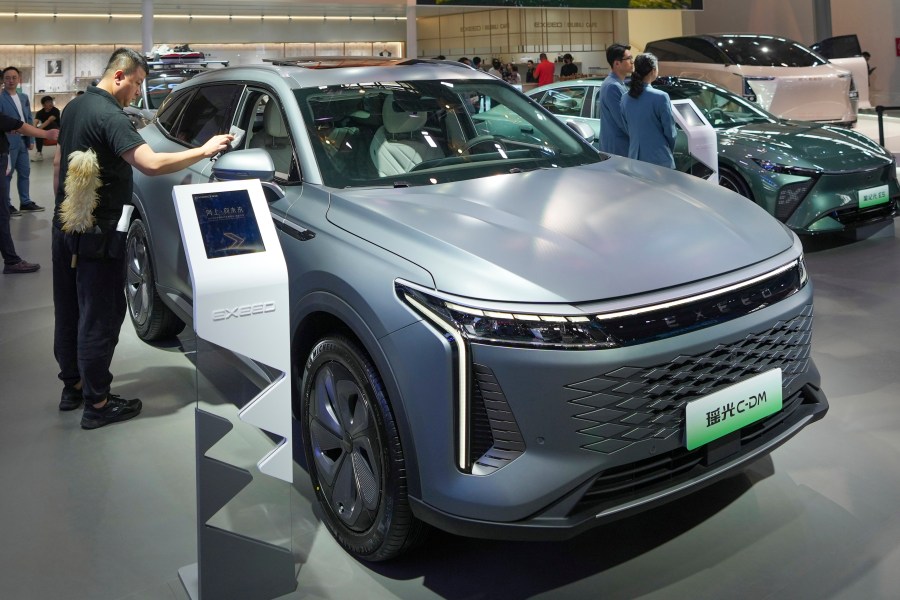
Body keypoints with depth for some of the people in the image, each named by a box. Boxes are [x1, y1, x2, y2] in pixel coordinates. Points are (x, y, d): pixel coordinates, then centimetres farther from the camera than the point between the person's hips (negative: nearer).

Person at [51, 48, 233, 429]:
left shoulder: (74, 107, 11)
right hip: (97, 235, -10)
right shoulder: (110, 116, -20)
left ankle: (72, 387, 30)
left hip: (65, 227, 10)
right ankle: (97, 404, 5)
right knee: (99, 318, -2)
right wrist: (204, 151, -26)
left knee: (68, 311, 17)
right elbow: (151, 164, -33)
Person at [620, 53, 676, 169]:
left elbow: (626, 128, 10)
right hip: (659, 160, -5)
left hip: (634, 157, 6)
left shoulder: (625, 98, 3)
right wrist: (670, 151, 12)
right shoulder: (661, 97, -13)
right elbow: (669, 130, -6)